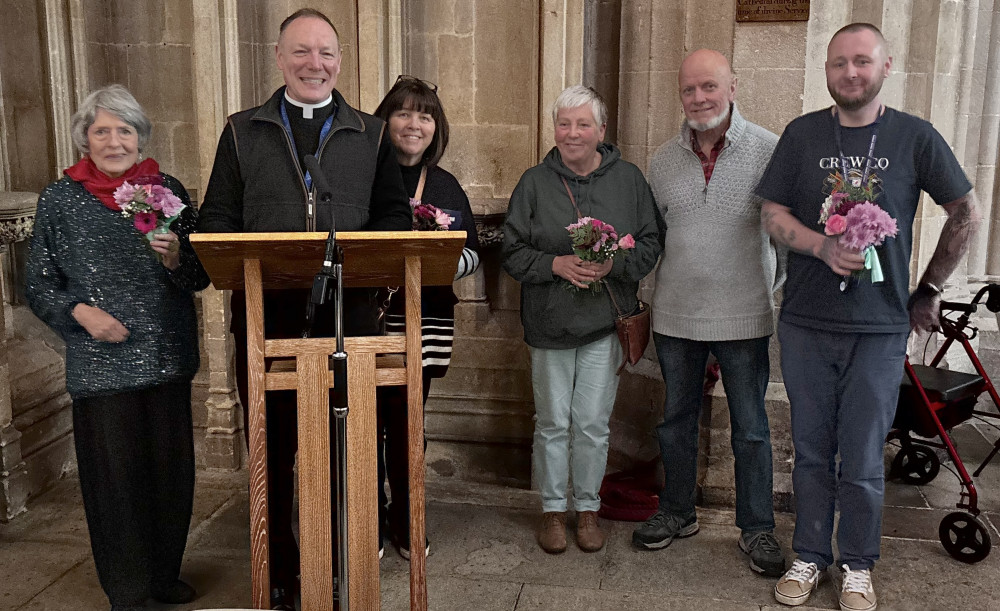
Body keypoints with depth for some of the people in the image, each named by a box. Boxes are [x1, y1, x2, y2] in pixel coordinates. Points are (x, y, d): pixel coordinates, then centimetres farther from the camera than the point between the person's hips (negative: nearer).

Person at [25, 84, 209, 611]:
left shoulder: (168, 190, 6)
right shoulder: (59, 198, 3)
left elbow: (200, 276, 8)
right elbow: (38, 284, 5)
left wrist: (174, 257, -13)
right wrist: (80, 311, -12)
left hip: (167, 354, 2)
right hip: (101, 362, -2)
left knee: (172, 468, 8)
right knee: (114, 473, 3)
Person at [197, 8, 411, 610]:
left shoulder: (371, 135, 11)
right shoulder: (242, 132, 10)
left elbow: (394, 214, 10)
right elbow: (218, 219, 9)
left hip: (349, 310, 0)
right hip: (265, 311, 0)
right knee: (273, 447, 9)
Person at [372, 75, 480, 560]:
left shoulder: (446, 187, 11)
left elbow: (472, 255, 9)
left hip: (425, 319, 2)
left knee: (407, 422, 9)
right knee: (368, 421, 0)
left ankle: (404, 520, 26)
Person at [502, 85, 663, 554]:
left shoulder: (628, 179, 4)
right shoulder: (535, 182, 3)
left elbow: (651, 243, 4)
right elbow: (513, 252, 2)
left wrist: (613, 264, -13)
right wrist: (556, 264, -15)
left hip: (606, 321, 0)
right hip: (549, 320, 0)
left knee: (593, 423, 5)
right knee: (552, 422, 9)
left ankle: (587, 508, 25)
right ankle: (553, 509, 25)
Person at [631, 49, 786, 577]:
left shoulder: (769, 151, -7)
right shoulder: (663, 161, 5)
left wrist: (776, 290, -6)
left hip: (742, 316, -3)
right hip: (675, 315, 4)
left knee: (750, 428, 8)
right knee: (676, 420, 16)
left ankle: (756, 527, 25)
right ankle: (677, 512, 34)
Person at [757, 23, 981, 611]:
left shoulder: (915, 136, 0)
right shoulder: (802, 134, 3)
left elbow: (966, 214, 9)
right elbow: (772, 213, 1)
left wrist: (930, 289, 10)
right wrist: (824, 248, -16)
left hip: (879, 328, -1)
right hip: (805, 325, 1)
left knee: (862, 461, 5)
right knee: (812, 452, 11)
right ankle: (810, 556, 28)